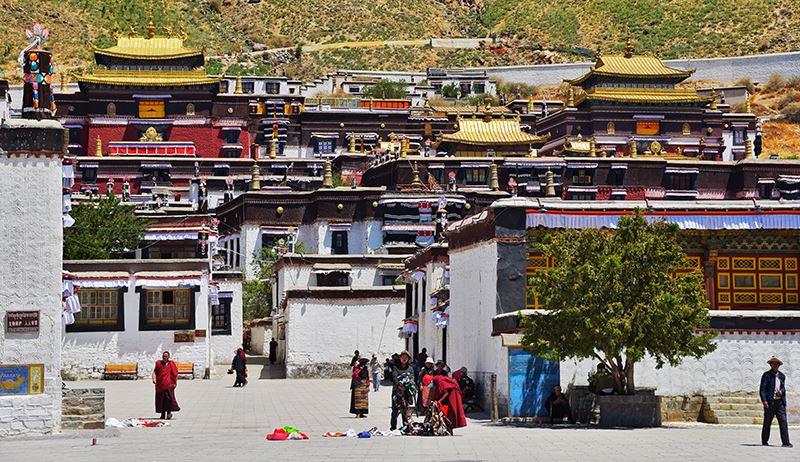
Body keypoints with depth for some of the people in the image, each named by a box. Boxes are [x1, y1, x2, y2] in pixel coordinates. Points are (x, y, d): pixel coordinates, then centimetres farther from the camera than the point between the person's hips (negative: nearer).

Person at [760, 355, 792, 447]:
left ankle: (785, 442, -6)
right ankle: (764, 441, 16)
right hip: (770, 402, -4)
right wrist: (764, 401, -17)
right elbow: (762, 389, -6)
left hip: (780, 402, 4)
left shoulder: (782, 376, 15)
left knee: (783, 422, -4)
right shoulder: (766, 375, -1)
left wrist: (781, 392, 0)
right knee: (767, 423, 4)